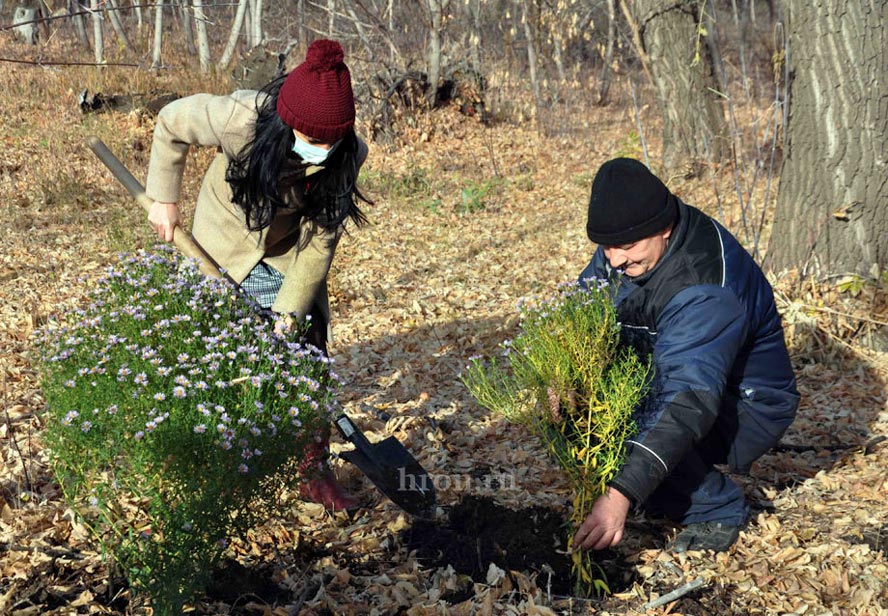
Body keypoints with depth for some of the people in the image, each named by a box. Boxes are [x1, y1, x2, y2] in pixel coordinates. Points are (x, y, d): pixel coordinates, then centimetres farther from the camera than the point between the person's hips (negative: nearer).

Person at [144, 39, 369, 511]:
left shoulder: (346, 155, -27)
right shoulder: (241, 119, -34)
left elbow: (319, 241, -21)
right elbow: (171, 123, -14)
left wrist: (289, 312, -26)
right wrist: (163, 199, -11)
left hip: (289, 254, 2)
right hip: (222, 247, -1)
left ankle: (316, 472, 11)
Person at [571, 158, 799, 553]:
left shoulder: (706, 293, -35)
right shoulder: (630, 236, -11)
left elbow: (691, 405, -43)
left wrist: (622, 495, -51)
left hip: (741, 405, -8)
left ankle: (717, 509, -7)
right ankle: (663, 496, 6)